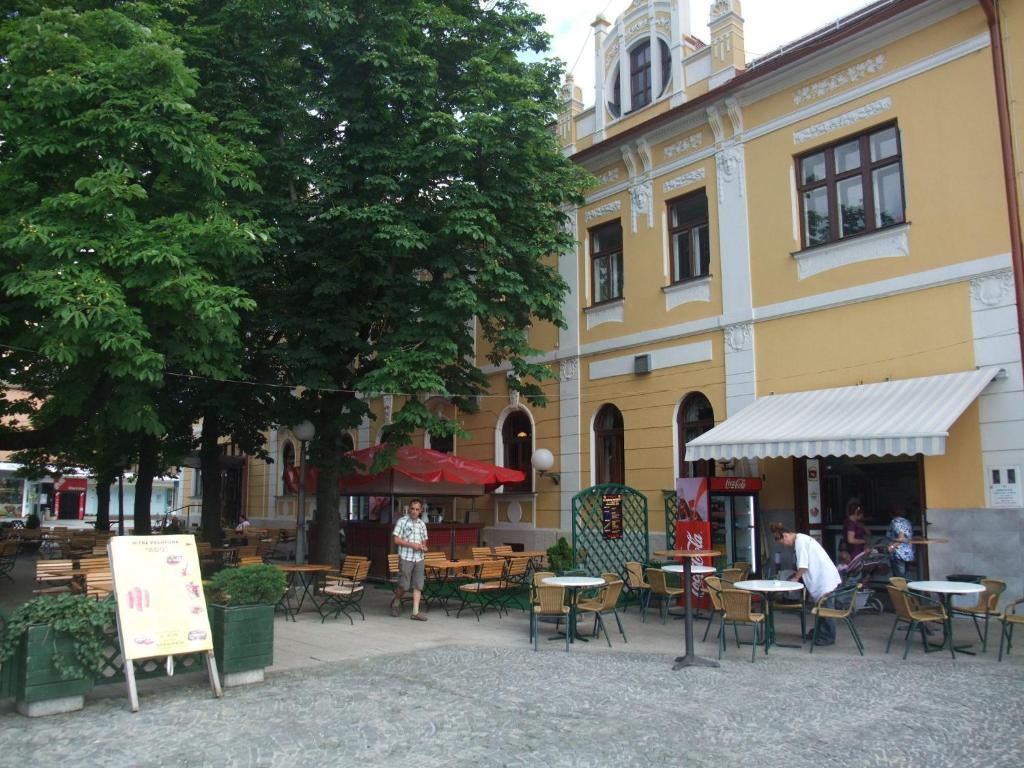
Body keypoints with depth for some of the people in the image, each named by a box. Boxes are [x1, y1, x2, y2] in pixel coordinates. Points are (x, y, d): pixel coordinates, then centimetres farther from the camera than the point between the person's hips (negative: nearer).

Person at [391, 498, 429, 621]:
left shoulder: (422, 524, 12)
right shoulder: (402, 521, -4)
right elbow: (397, 540, -8)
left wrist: (423, 547, -2)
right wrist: (412, 545, -15)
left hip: (419, 558, 5)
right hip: (405, 557, -5)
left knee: (418, 586, 1)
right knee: (404, 585, -3)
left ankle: (415, 612, 4)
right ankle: (396, 602, 26)